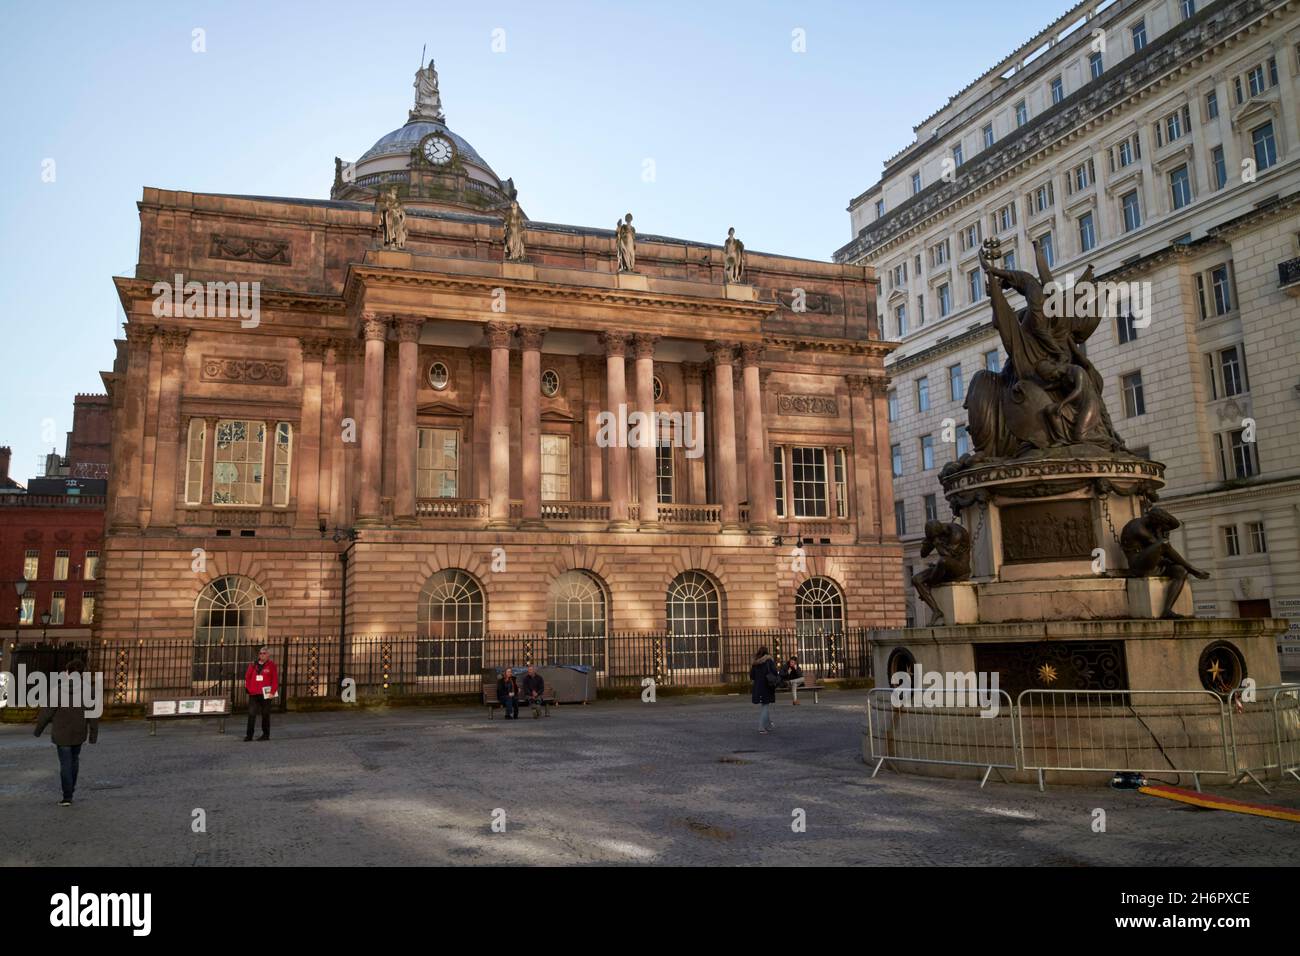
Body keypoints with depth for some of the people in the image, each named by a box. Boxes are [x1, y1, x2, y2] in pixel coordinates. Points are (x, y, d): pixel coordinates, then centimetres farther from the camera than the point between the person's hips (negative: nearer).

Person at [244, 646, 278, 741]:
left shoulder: (271, 665, -1)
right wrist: (248, 688, 3)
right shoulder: (253, 665, 9)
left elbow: (275, 679, -4)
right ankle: (249, 735, 3)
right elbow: (247, 677, 14)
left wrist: (272, 692, -10)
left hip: (265, 694, -3)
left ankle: (266, 734, 14)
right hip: (253, 694, 3)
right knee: (251, 714, -2)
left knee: (265, 715, 5)